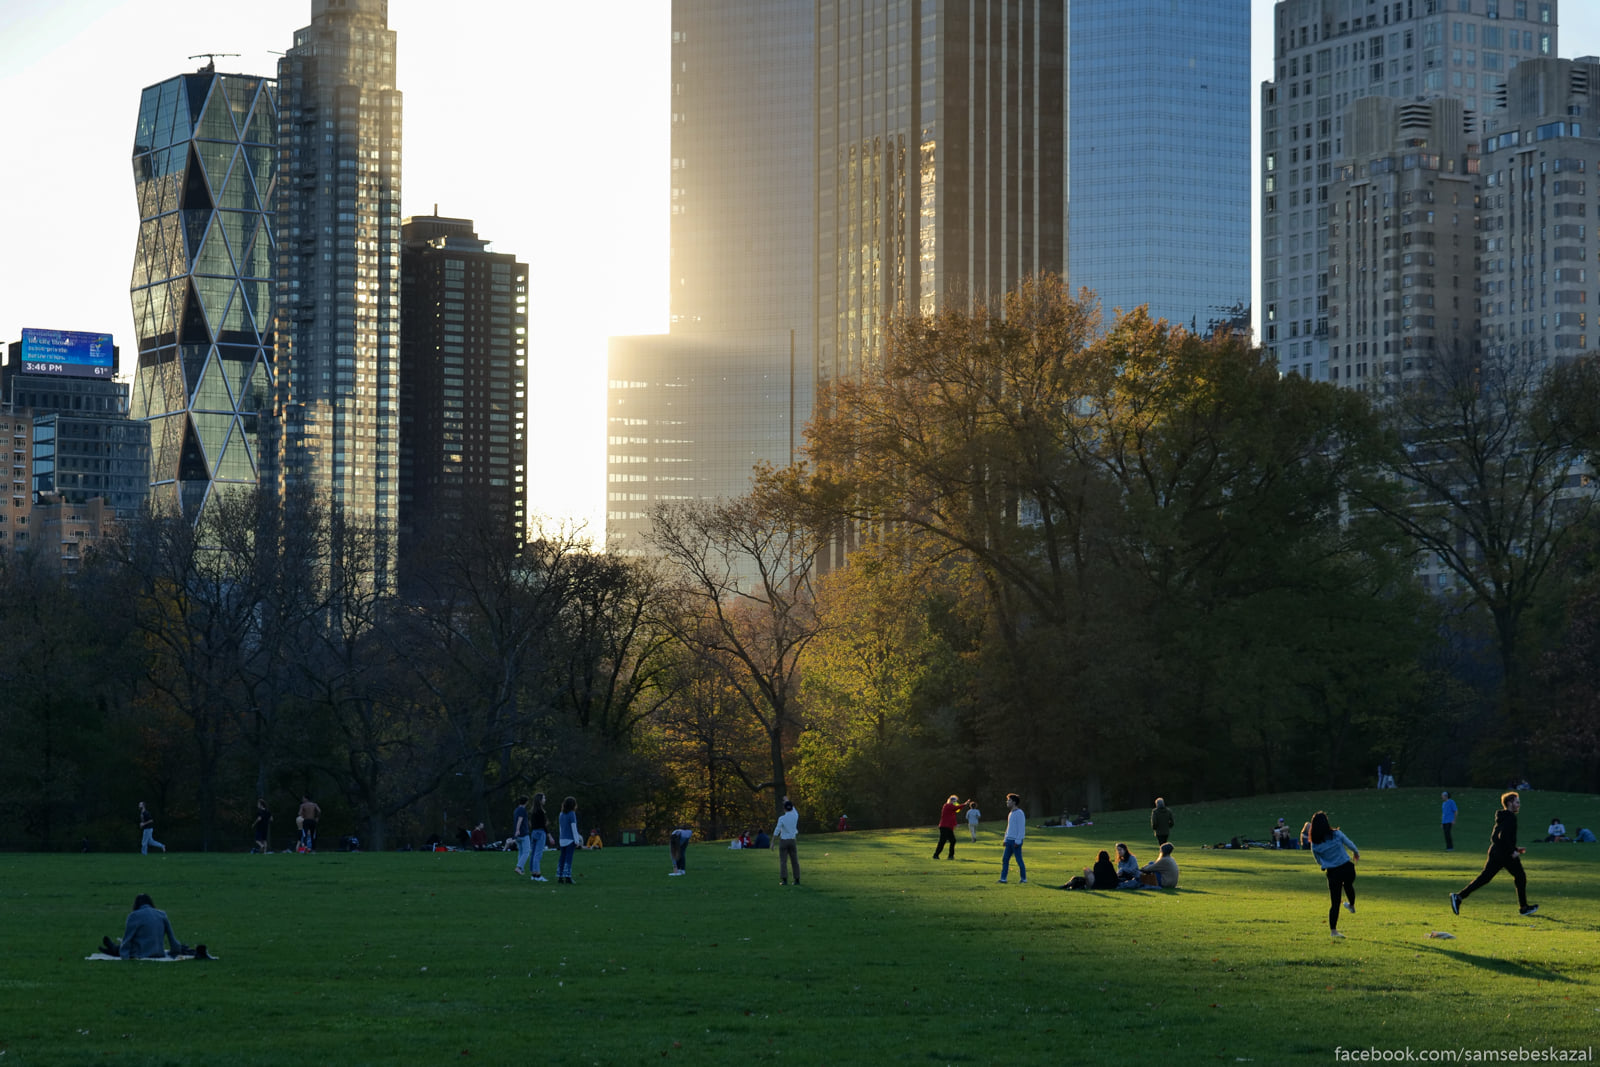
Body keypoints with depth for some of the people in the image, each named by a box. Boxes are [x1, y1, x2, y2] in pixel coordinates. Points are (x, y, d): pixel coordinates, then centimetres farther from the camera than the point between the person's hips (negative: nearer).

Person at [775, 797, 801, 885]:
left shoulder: (782, 818, -14)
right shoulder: (796, 816, -3)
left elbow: (777, 831, -16)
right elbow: (793, 810, 22)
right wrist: (787, 801, 36)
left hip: (783, 841, -3)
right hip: (792, 841, 3)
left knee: (783, 861, -2)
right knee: (795, 861, 9)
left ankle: (784, 880, -11)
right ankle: (797, 880, 9)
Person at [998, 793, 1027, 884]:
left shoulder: (1019, 813, -12)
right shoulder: (1011, 814, 17)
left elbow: (1021, 828, -16)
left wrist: (1017, 841, -19)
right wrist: (1006, 840, 21)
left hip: (1016, 841, -9)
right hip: (1009, 840, 9)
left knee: (1019, 860, -3)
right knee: (1005, 859, 2)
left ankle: (1024, 879, 6)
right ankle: (1003, 879, 2)